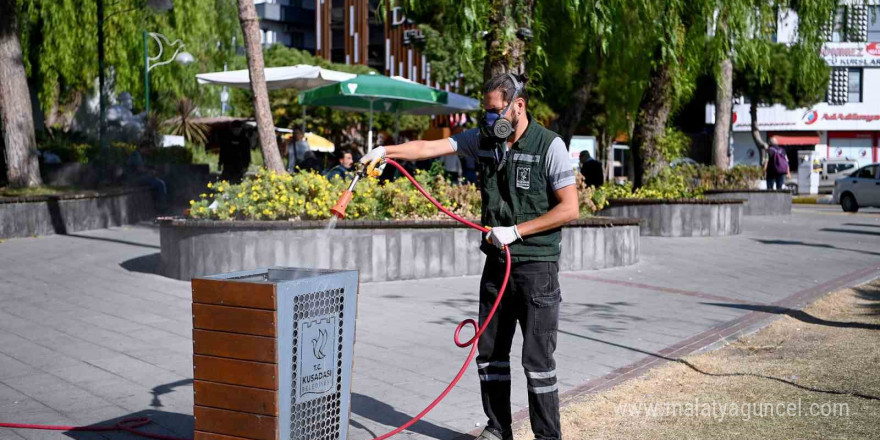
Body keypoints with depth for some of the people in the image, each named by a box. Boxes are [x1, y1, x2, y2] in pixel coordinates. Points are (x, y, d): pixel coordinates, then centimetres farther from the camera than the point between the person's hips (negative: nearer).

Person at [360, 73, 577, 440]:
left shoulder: (549, 146, -11)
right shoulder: (483, 139, 5)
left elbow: (569, 208, -14)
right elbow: (429, 147, -3)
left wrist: (516, 231, -17)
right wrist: (387, 150, -18)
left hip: (536, 267, -6)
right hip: (496, 263, 6)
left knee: (537, 358, -2)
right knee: (489, 351, 11)